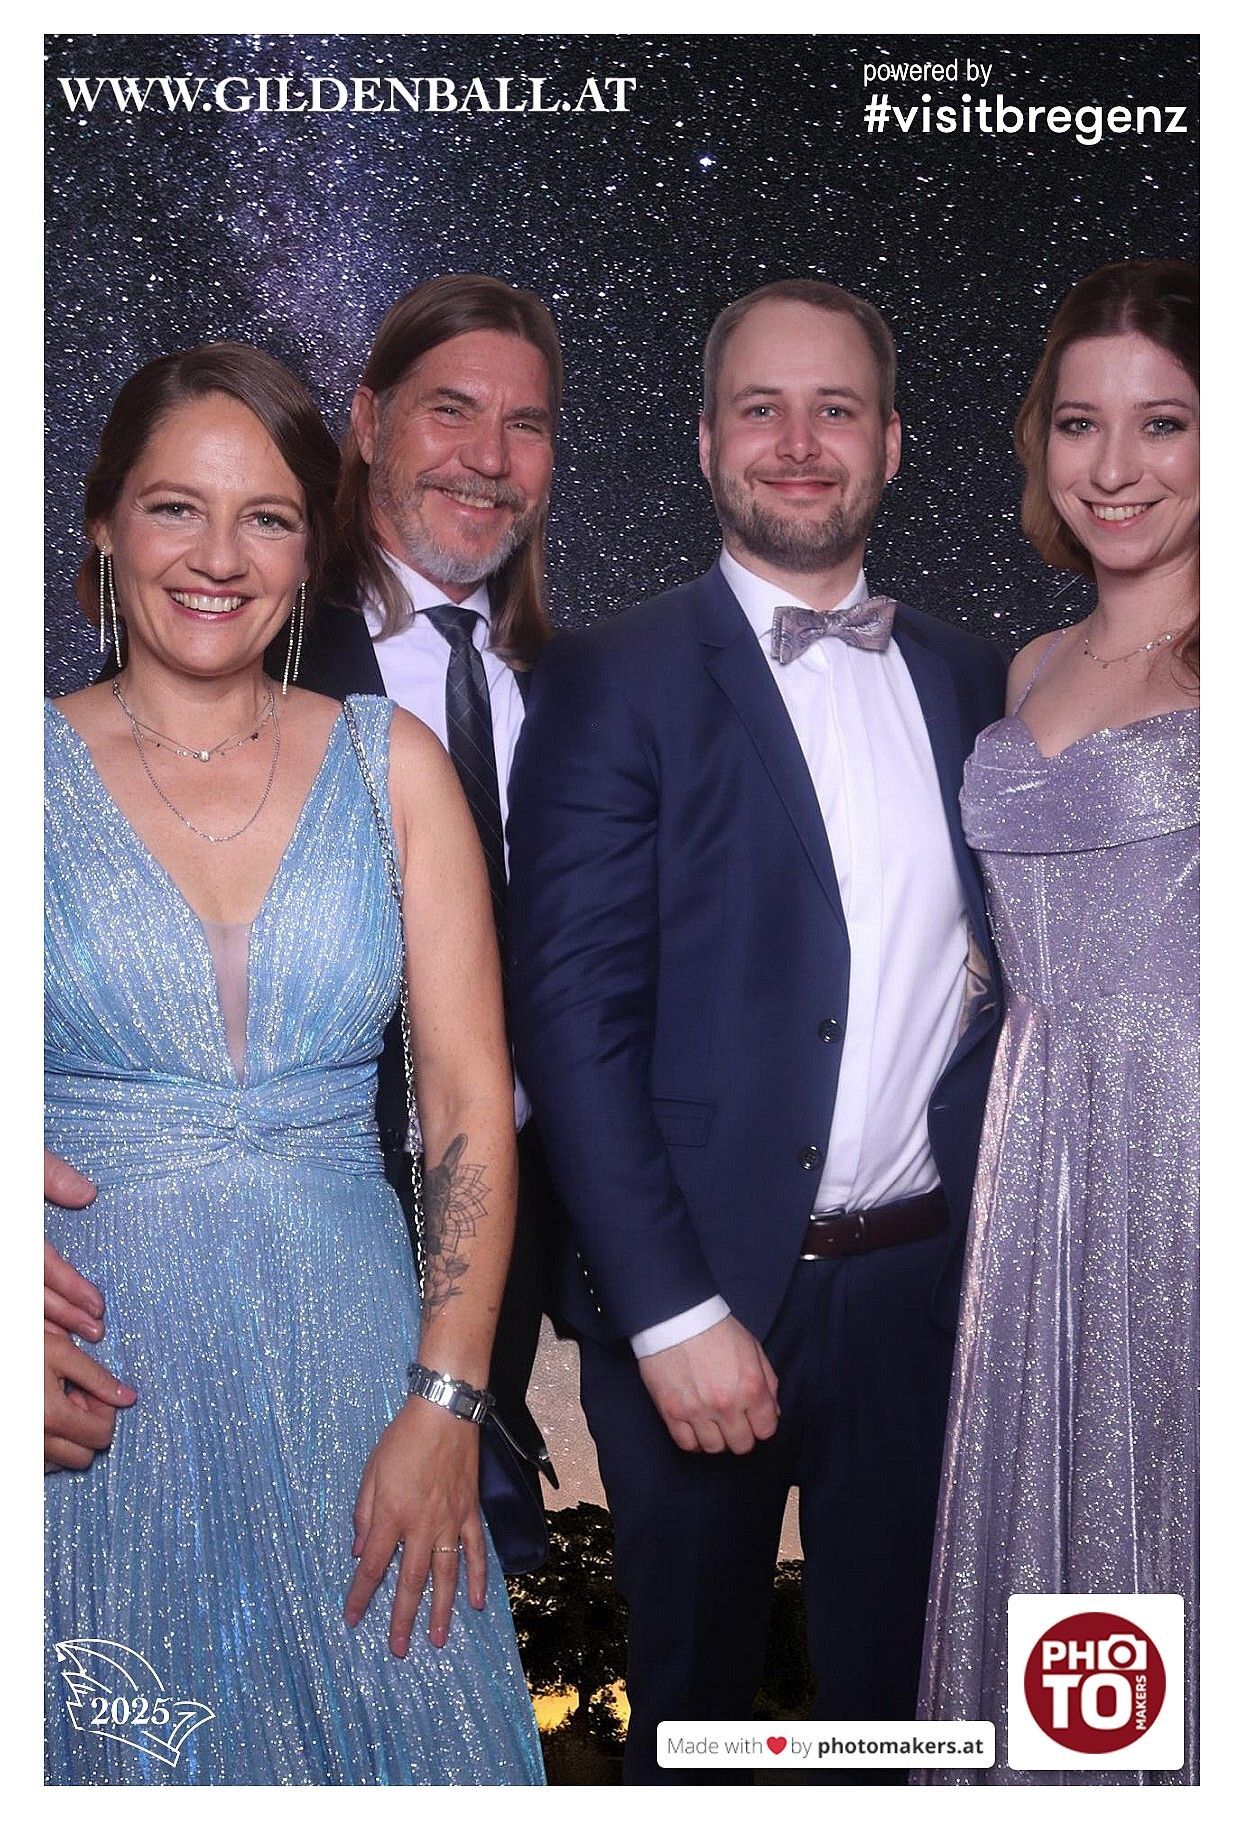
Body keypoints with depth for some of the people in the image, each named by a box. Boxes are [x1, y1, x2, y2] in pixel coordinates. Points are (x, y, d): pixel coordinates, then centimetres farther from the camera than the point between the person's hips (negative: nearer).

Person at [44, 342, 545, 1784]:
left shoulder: (391, 765, 2)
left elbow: (469, 1099, -2)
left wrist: (443, 1406, -9)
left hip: (351, 1361, 1)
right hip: (91, 1367, -1)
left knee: (384, 1721, 10)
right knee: (125, 1762, 10)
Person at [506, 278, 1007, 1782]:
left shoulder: (969, 684, 7)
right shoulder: (613, 684, -7)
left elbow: (993, 967, 13)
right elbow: (572, 1016, -13)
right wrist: (675, 1312, -16)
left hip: (930, 1277, 4)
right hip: (704, 1281, -3)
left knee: (897, 1682, 19)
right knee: (693, 1681, 17)